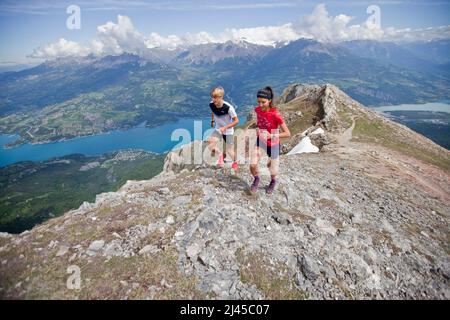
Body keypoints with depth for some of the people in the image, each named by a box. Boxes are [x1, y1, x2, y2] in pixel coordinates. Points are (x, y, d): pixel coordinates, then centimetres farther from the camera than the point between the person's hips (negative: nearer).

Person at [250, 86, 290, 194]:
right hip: (260, 141, 4)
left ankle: (273, 181, 49)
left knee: (273, 171, 11)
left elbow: (287, 134, -27)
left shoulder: (275, 114, -29)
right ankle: (256, 179, 26)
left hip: (273, 145, -3)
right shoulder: (257, 109, -13)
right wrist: (257, 129, -2)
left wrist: (271, 135, -34)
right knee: (252, 165, -10)